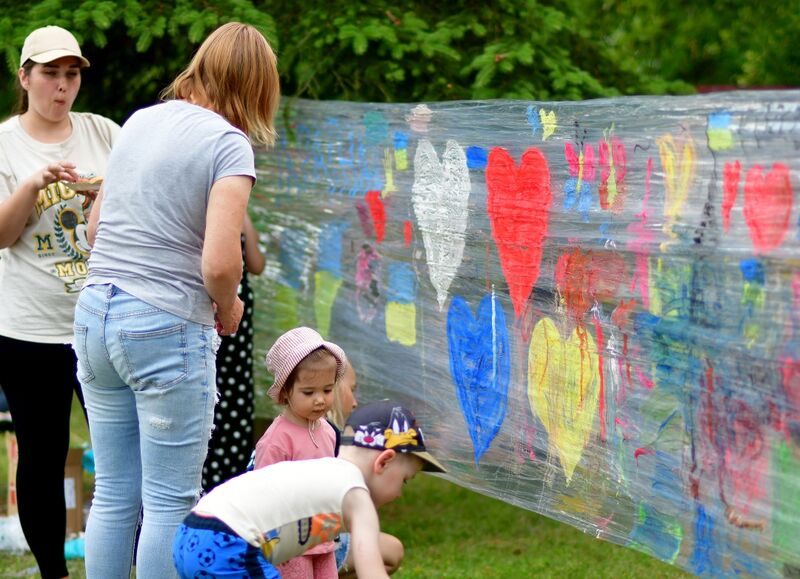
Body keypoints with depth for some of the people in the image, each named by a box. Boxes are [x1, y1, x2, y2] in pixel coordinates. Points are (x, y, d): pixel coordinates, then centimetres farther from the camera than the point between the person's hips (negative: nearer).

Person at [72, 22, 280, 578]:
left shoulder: (139, 120, 11)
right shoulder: (228, 144, -10)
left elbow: (95, 227, 20)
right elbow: (220, 262, -20)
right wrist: (227, 309, -1)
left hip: (96, 314, 7)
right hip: (167, 327, -7)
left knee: (112, 494, 14)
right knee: (170, 502, 2)